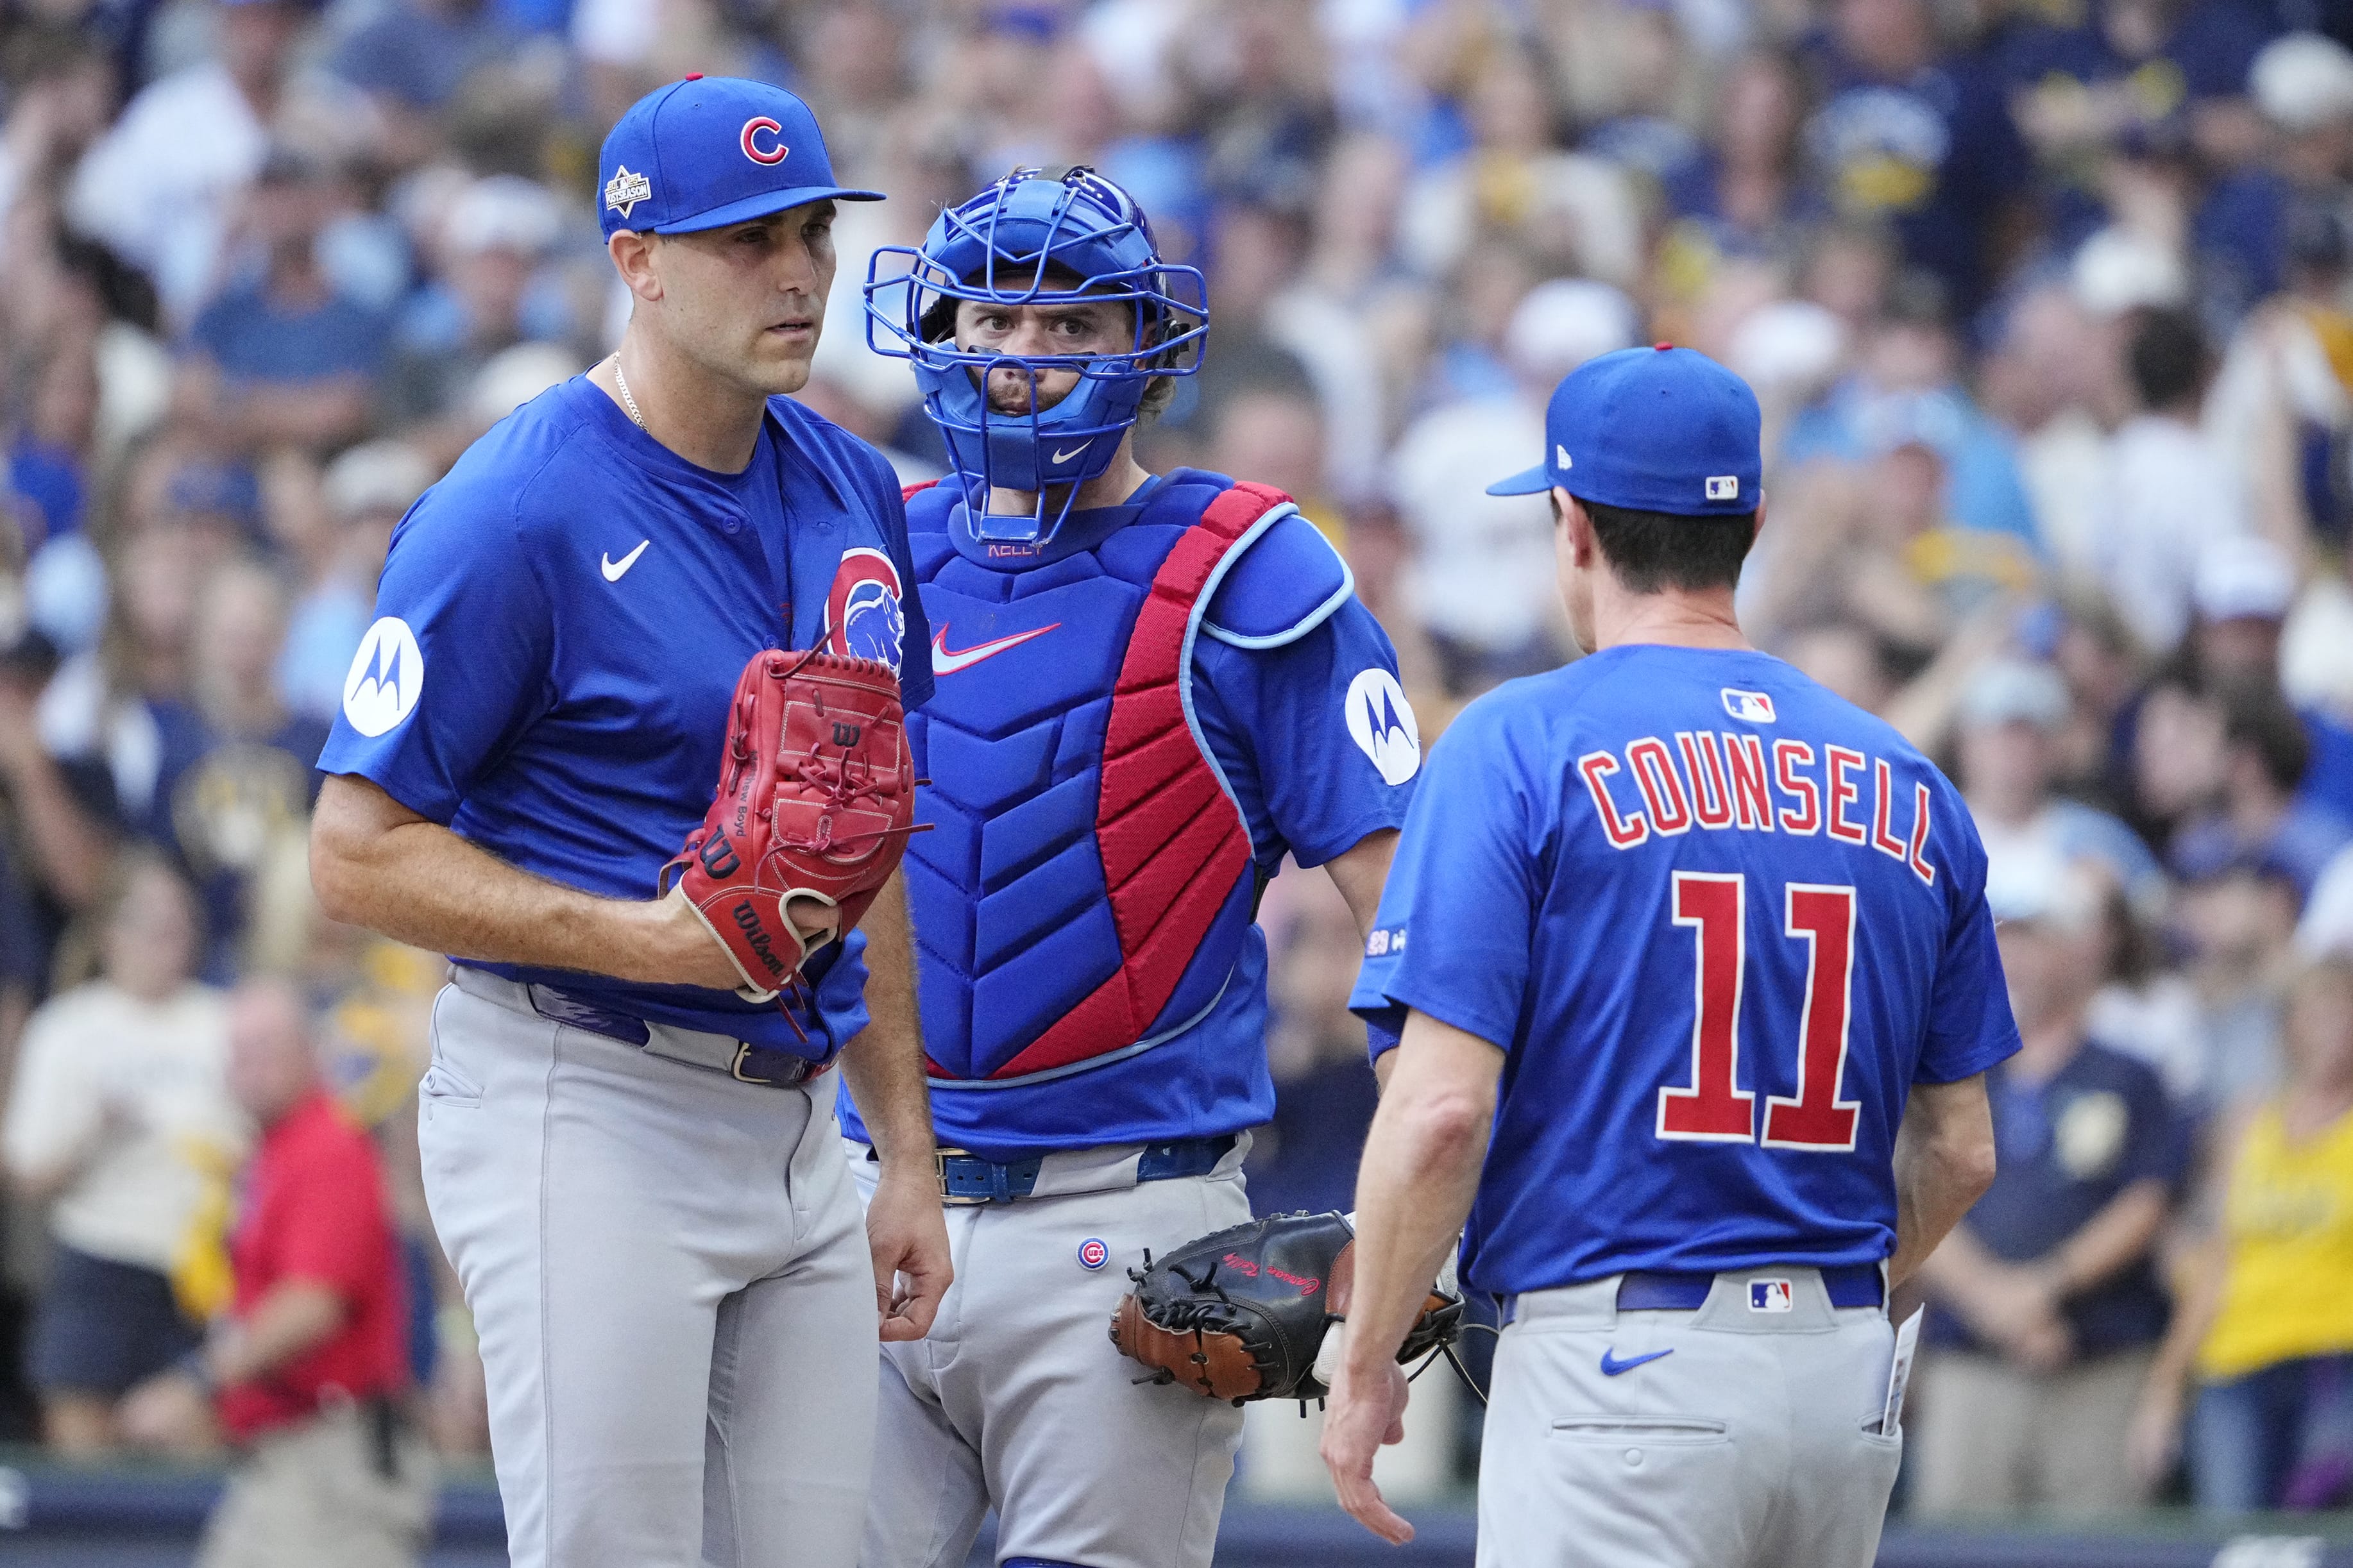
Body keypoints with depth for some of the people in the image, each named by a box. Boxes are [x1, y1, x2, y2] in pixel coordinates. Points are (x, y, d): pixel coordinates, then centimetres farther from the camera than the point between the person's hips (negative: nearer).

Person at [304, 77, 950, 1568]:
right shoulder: (518, 510, -11)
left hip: (792, 1128, 7)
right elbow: (359, 853, -12)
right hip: (584, 1113, -7)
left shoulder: (851, 494, 12)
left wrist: (910, 1156, 16)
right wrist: (643, 939, -22)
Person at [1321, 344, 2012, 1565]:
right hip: (1850, 1389, 6)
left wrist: (1364, 1364, -3)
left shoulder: (1517, 746, -5)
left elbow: (1443, 1106, -13)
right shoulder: (1905, 788, 11)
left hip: (1616, 1373, -5)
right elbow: (1958, 1151, 13)